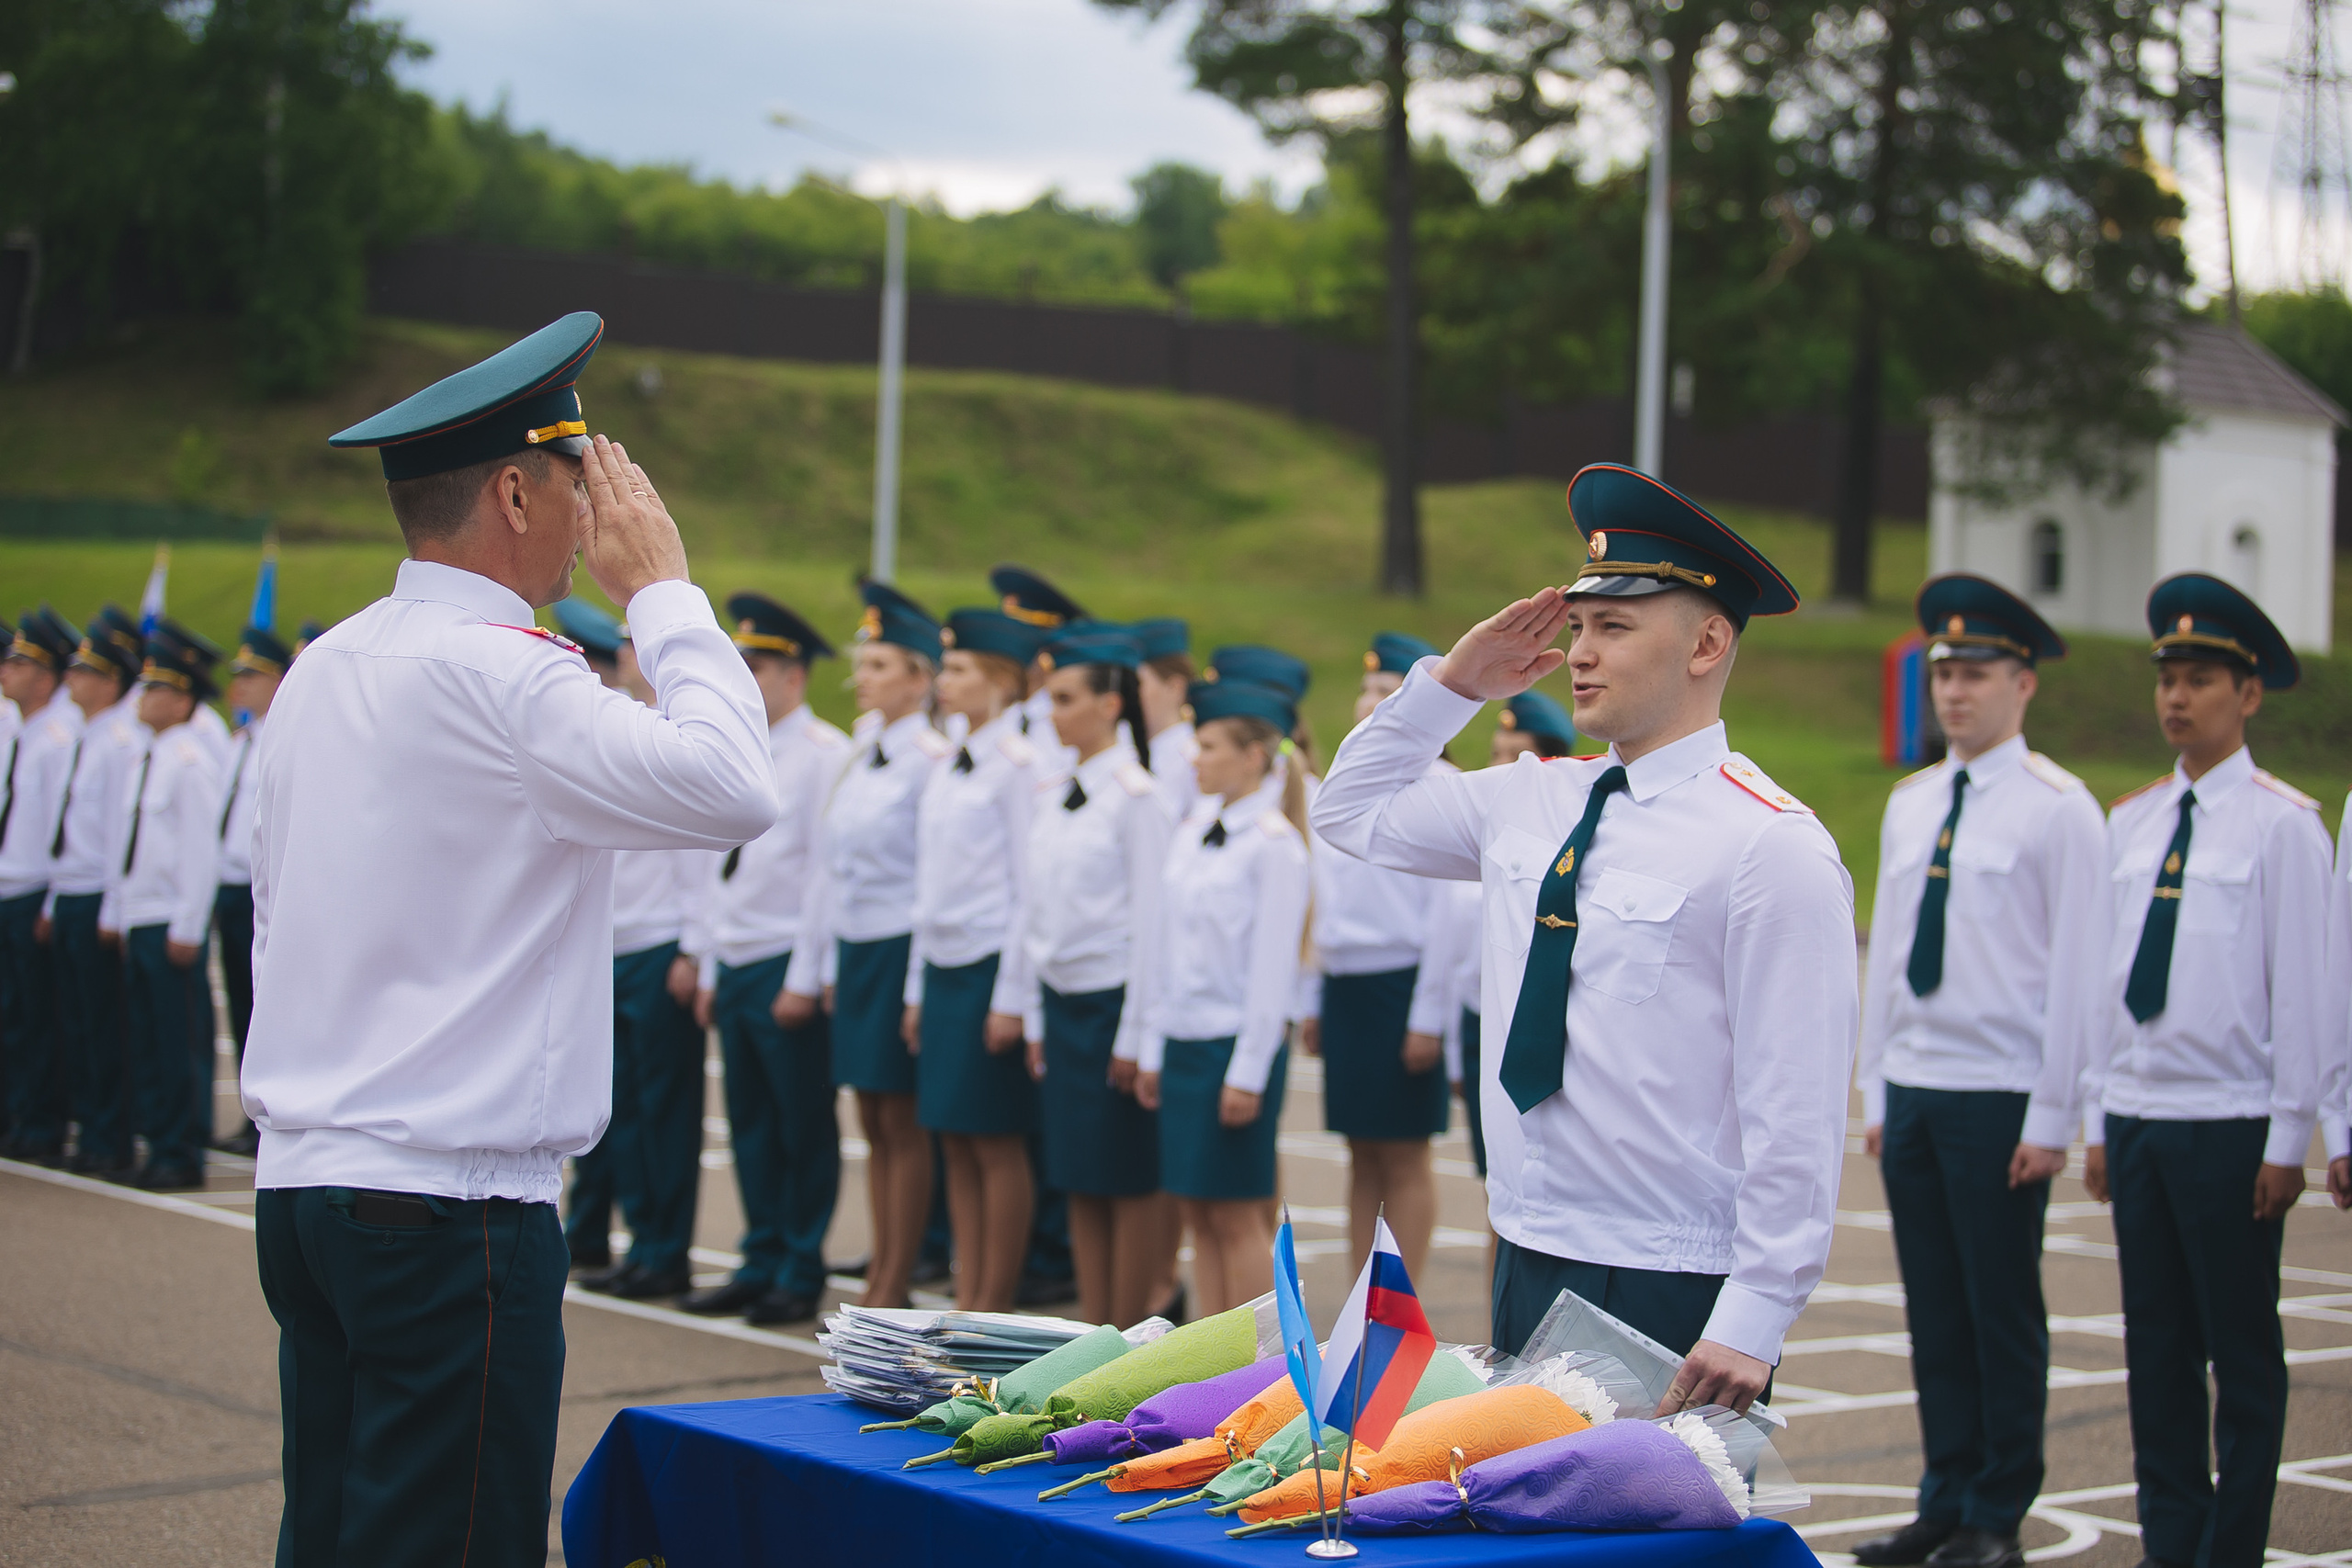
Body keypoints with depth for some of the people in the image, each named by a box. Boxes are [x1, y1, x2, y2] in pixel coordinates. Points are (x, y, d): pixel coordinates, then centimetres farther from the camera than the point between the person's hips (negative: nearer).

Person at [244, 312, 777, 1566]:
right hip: (452, 1201, -9)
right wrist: (662, 592, -10)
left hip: (301, 1179, 9)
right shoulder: (496, 673, -15)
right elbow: (733, 791, -22)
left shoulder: (324, 670, 13)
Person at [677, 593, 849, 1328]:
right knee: (749, 1122, 11)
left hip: (788, 968, -8)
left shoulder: (825, 754, -10)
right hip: (734, 965, 8)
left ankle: (801, 1274, 8)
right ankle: (761, 1262, 20)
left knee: (803, 1126, 1)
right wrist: (707, 967, 16)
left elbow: (828, 871, -13)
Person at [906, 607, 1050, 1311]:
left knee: (997, 1144, -2)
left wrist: (1012, 998, -15)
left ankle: (995, 1307, 5)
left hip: (991, 967, -8)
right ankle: (967, 1301, 14)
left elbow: (1030, 889, -13)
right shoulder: (946, 769, 14)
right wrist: (917, 986, 16)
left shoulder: (1018, 765, -10)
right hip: (942, 966, 8)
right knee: (955, 1144, 9)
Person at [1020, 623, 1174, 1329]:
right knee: (1079, 1183, 10)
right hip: (1061, 1000, 7)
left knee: (1130, 1185, 1)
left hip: (1114, 999, -7)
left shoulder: (1135, 796, -12)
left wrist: (1134, 1035, -14)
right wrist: (1035, 1019, 12)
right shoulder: (1054, 798, 10)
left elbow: (1152, 919, -13)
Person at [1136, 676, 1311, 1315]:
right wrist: (1153, 1050, 14)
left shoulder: (1274, 843, -11)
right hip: (1183, 1041, 7)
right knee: (1196, 1209, 9)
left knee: (1236, 1213, -2)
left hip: (1236, 1044, -7)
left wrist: (1248, 1073, -15)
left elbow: (1273, 965, -14)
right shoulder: (1190, 835, 10)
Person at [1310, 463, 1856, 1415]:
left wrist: (1751, 1325, -18)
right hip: (1525, 1266, 7)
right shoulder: (1530, 803, 10)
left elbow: (1798, 1113, -15)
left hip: (1672, 1299, -7)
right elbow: (1350, 811, 26)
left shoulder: (1773, 845, -12)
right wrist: (1451, 684, 13)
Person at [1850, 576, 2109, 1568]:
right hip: (1912, 1090, 6)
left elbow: (2077, 973, -9)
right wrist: (1875, 1092, 12)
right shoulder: (1910, 805, 12)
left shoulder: (2059, 809, -6)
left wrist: (2050, 1118, -12)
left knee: (2003, 1313, 1)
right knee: (1934, 1312, 10)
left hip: (2000, 1096, -6)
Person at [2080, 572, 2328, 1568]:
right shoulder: (2131, 823, 11)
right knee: (2155, 1345, 9)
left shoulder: (2281, 823, -5)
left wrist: (2288, 1140, -9)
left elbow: (2304, 989, -6)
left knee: (2243, 1351, 2)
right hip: (2138, 1118, 5)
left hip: (2229, 1126, -5)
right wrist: (2098, 1120, 11)